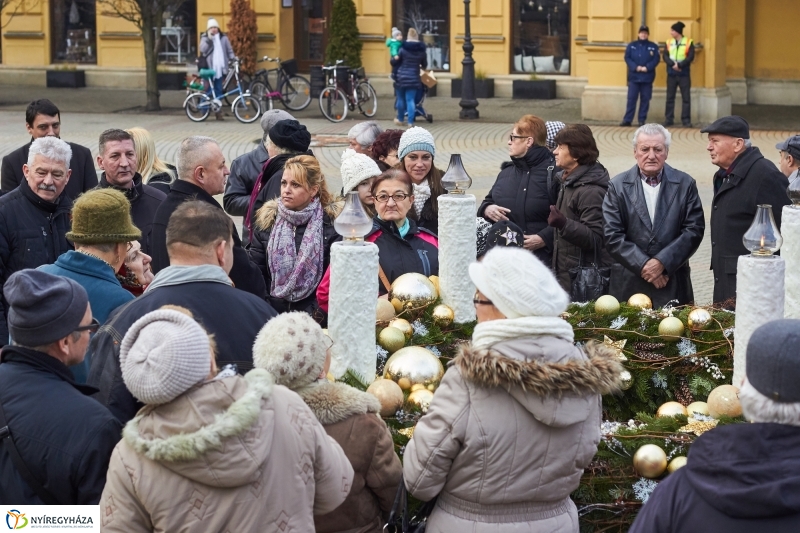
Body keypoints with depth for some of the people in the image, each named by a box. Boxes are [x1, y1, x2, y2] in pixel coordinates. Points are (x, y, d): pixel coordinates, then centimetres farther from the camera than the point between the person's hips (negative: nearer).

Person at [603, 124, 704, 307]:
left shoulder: (685, 184, 4)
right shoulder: (618, 186, 3)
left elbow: (694, 230, -1)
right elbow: (612, 236, -3)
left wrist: (662, 262, -11)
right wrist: (644, 265, -12)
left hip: (673, 284, 0)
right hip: (628, 284, 0)